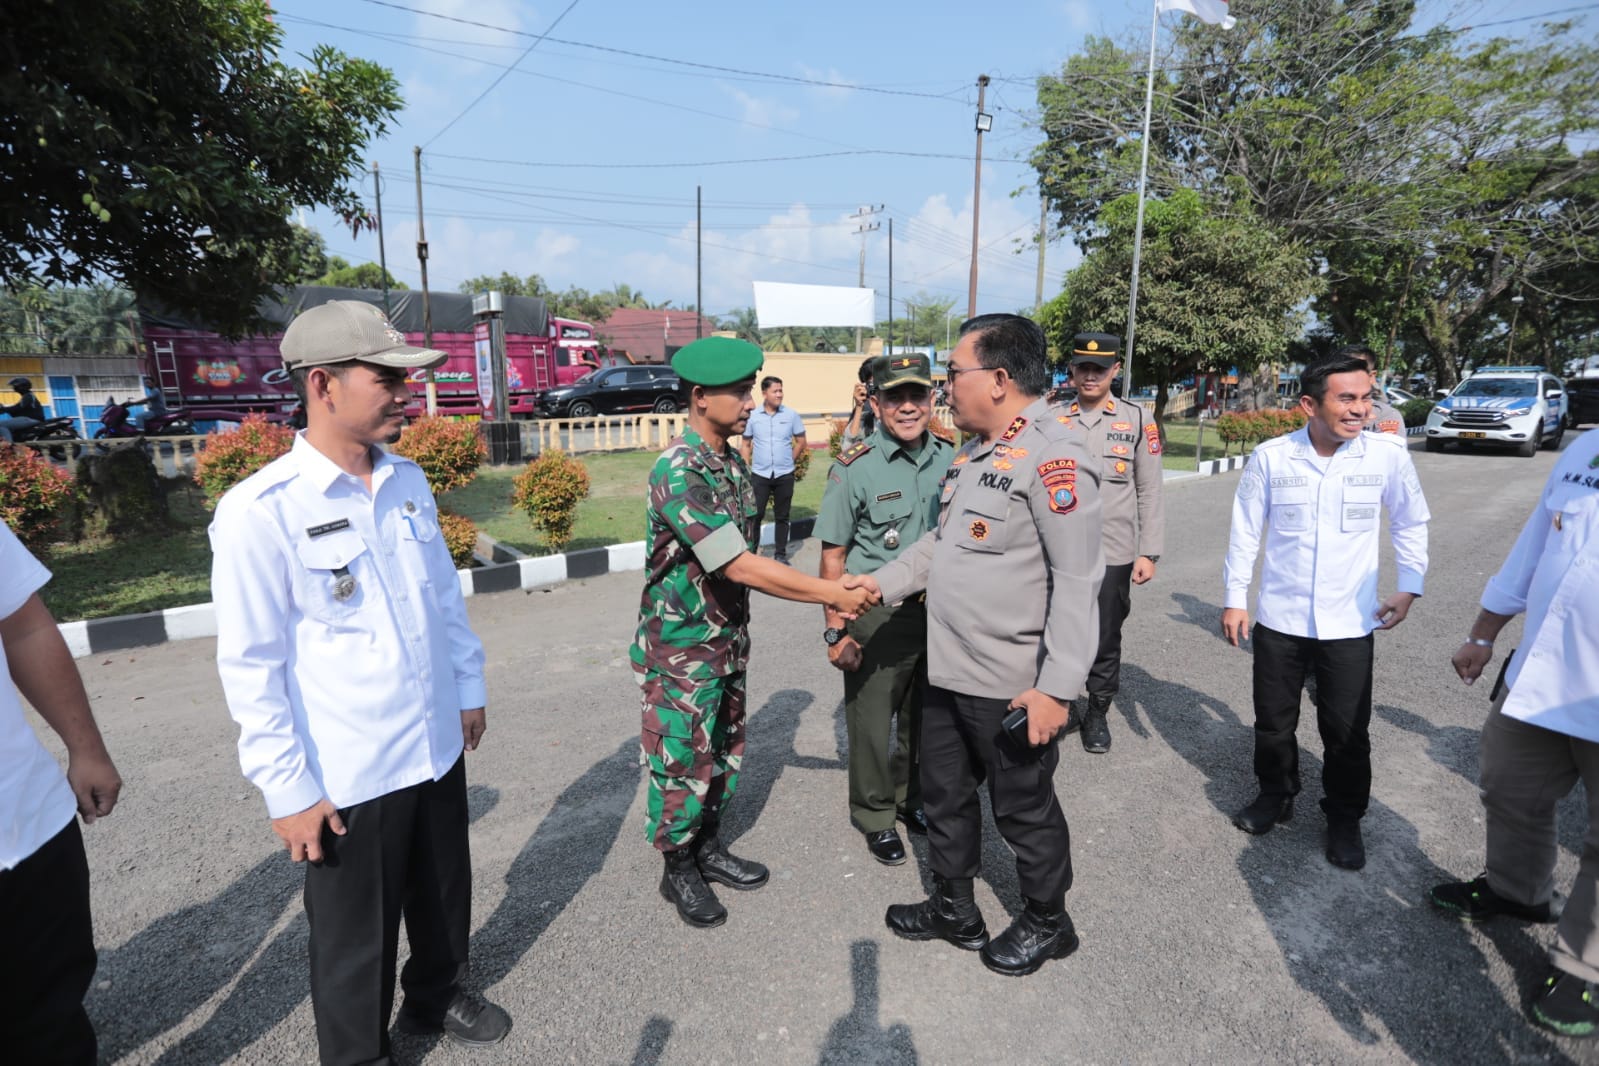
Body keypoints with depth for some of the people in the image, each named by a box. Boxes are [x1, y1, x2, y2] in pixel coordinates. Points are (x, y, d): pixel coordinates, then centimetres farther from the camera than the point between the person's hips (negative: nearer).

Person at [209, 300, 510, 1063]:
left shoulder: (408, 479, 1)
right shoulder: (259, 511, -18)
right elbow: (251, 667, -15)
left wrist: (468, 686, 12)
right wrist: (287, 789, -13)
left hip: (436, 747, 6)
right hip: (346, 774, -6)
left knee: (444, 895, 24)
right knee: (354, 937, 16)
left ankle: (437, 997, 52)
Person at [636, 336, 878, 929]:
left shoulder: (732, 463, 4)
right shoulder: (678, 472, -25)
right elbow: (740, 567, -29)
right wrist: (834, 593, -25)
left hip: (728, 636, 8)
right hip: (681, 646, -8)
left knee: (724, 750, 19)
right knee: (682, 761, 7)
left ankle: (709, 849, 39)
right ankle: (678, 870, 29)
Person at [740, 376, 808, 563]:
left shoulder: (791, 415, -2)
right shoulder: (753, 416, -2)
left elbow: (801, 442, 8)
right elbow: (745, 444, 7)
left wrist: (789, 461, 6)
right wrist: (747, 469, 0)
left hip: (785, 475, 1)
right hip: (760, 475, -1)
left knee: (782, 516, 9)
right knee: (756, 515, 0)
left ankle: (780, 554, 20)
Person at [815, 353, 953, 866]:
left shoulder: (948, 459, 1)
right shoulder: (855, 467, -14)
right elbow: (833, 555, -11)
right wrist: (837, 630, -13)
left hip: (937, 609, 5)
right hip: (877, 616, -5)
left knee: (925, 717, 20)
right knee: (872, 722, 9)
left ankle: (912, 800, 43)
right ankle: (875, 817, 32)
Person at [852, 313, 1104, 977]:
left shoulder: (1053, 455, -19)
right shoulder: (975, 451, 10)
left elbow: (1077, 580, -23)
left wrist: (1057, 686, -24)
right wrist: (883, 582, 11)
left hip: (1012, 687, -9)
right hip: (946, 672, 9)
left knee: (1023, 809, 13)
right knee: (945, 796, 21)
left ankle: (1047, 923, 38)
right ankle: (954, 911, 43)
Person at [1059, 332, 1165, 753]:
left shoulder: (1138, 420, 1)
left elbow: (1150, 492, 0)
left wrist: (1148, 553, -5)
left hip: (1113, 556, -1)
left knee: (1105, 642, 8)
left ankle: (1098, 714, 27)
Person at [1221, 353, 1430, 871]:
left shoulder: (1388, 454, -8)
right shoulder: (1270, 456, -9)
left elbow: (1411, 523, 8)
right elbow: (1245, 532, -1)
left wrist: (1409, 586, 4)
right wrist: (1235, 599, 0)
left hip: (1349, 623, 0)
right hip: (1279, 618, 0)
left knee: (1347, 731, 9)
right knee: (1273, 721, 14)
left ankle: (1345, 819, 31)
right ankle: (1276, 795, 37)